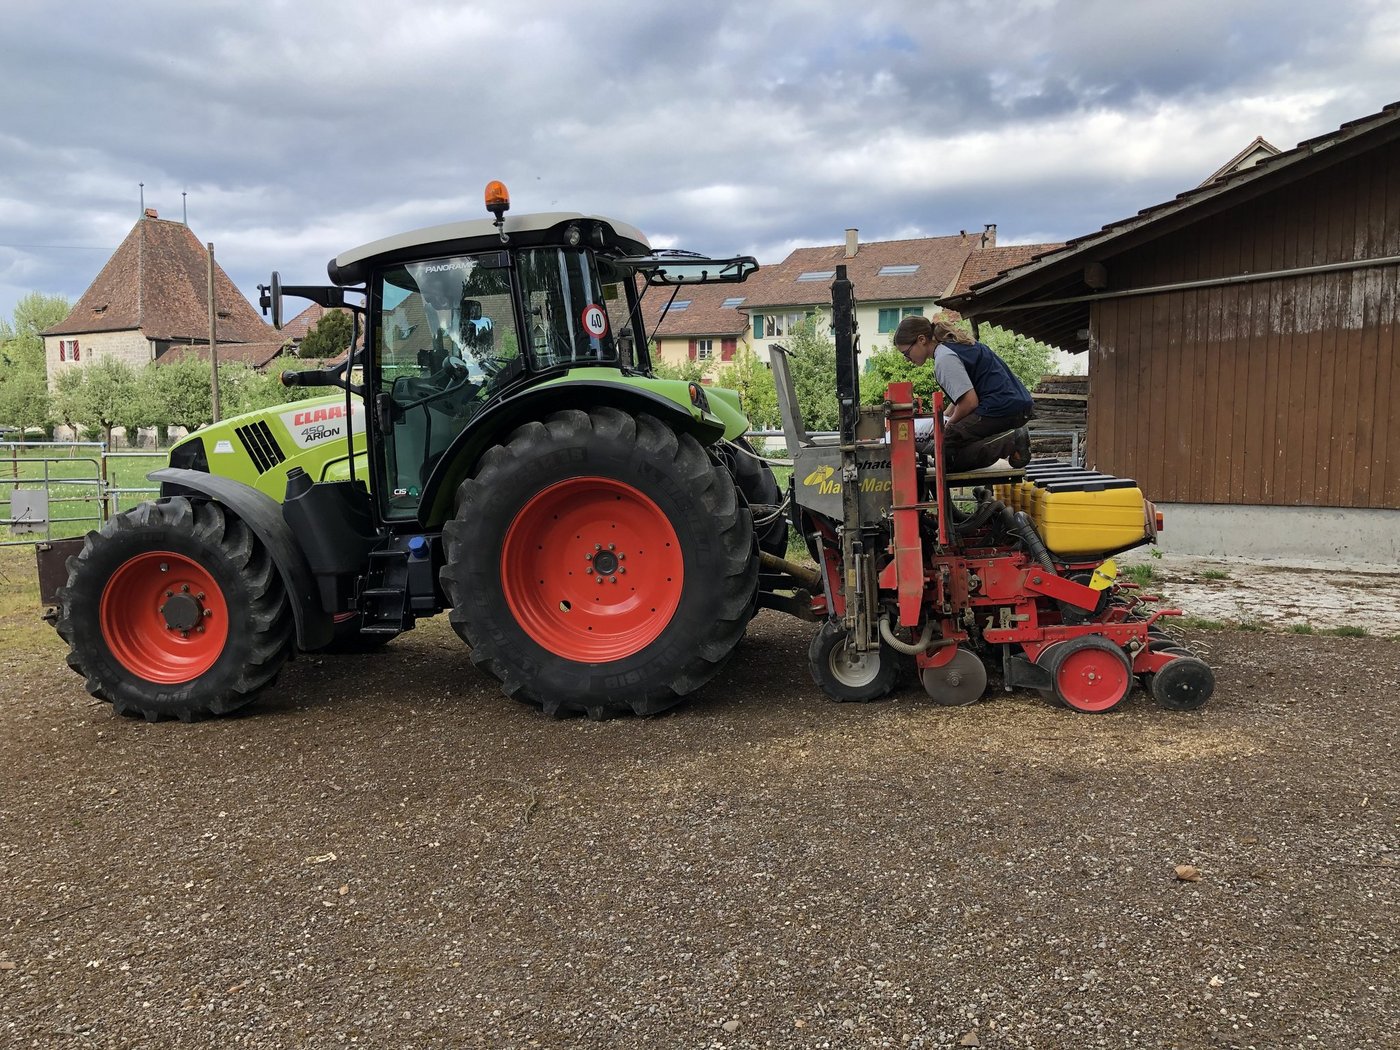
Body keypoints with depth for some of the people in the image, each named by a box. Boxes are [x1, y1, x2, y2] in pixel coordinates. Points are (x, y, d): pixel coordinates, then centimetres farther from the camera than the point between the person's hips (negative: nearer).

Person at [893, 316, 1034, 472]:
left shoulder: (944, 358, -11)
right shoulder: (955, 344, 20)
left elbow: (970, 402, -15)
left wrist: (949, 424, 2)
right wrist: (942, 418, 21)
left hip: (1001, 410, -10)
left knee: (944, 456, -10)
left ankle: (1009, 443, -16)